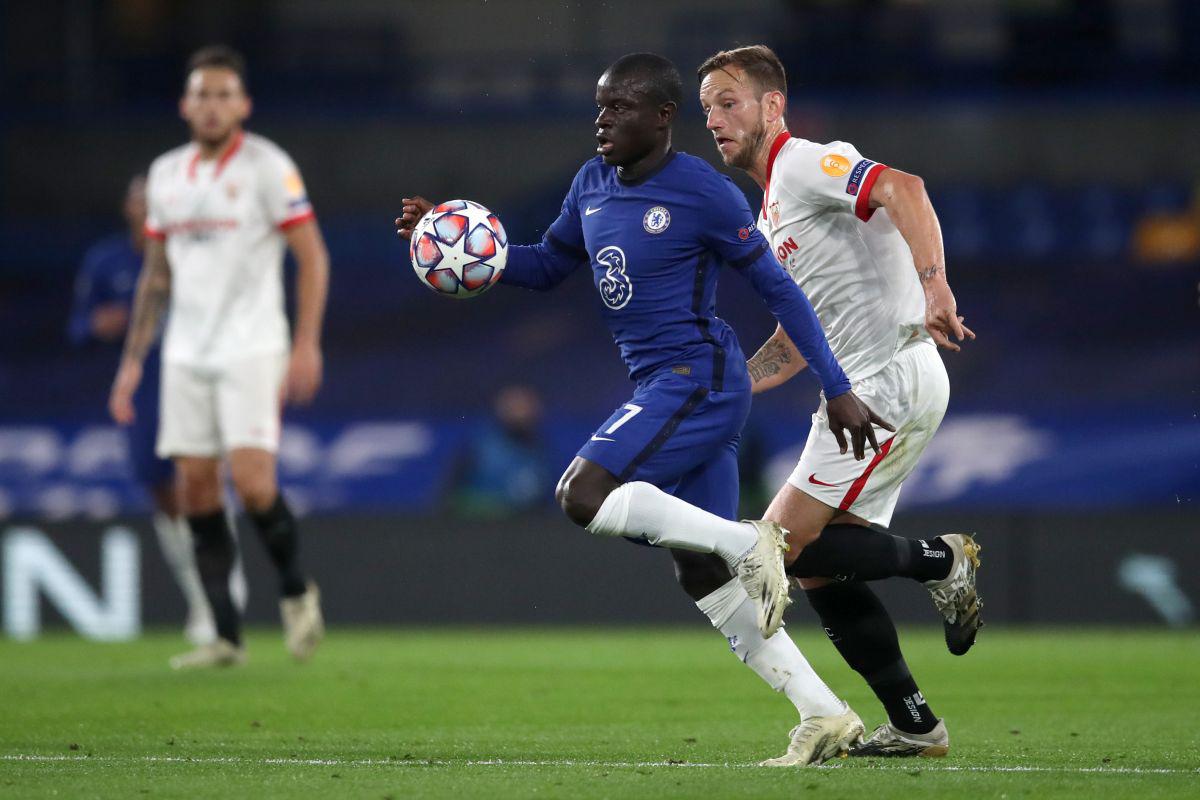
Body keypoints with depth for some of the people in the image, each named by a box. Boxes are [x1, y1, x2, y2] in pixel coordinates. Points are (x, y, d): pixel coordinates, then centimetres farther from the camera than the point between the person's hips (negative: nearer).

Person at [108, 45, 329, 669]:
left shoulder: (267, 167, -5)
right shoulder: (166, 174, 12)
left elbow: (312, 258, -5)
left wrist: (307, 344, -14)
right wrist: (132, 360, 15)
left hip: (251, 351, -5)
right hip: (186, 355, 5)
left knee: (252, 483, -16)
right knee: (196, 494, 0)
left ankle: (296, 590, 9)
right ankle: (226, 637, 4)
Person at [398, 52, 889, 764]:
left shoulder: (703, 193, -11)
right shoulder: (593, 185, 10)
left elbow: (778, 290, -8)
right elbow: (549, 265, 24)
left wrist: (838, 391, -8)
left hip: (699, 379, -8)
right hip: (664, 388, 8)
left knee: (581, 494, -21)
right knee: (704, 583, 4)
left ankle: (750, 543, -16)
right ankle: (830, 720, 4)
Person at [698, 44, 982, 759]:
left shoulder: (805, 164, -8)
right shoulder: (771, 214, 22)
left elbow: (902, 188, -27)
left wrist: (933, 286, -39)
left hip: (892, 383, -10)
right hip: (859, 390, 10)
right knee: (820, 574, 7)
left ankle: (939, 559, -1)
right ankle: (915, 727, 10)